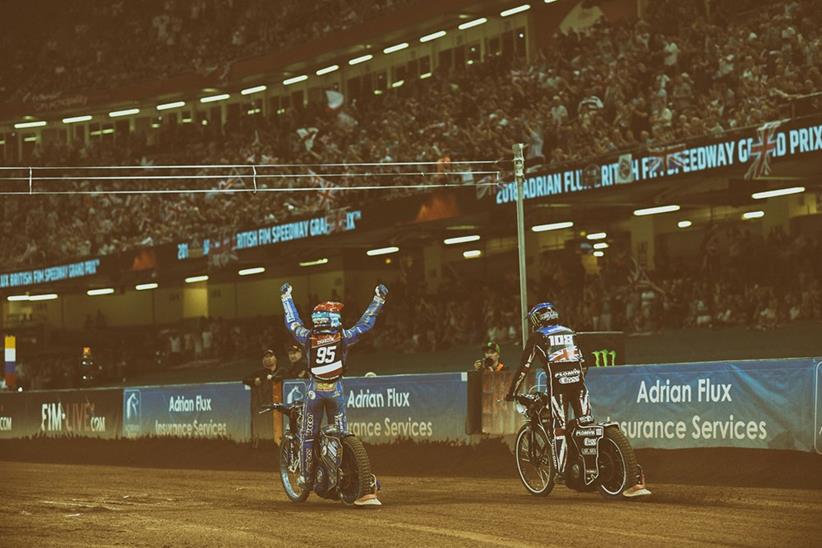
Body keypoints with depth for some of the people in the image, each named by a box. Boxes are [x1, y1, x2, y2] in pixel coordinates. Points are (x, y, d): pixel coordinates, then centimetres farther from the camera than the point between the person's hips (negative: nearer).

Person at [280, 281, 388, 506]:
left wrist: (286, 297, 26)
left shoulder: (308, 337, -3)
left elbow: (292, 321, 13)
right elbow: (365, 323, 3)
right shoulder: (343, 337, -5)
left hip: (314, 390, 0)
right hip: (336, 391, 0)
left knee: (308, 435, 9)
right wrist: (378, 300, 11)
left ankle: (306, 477, 11)